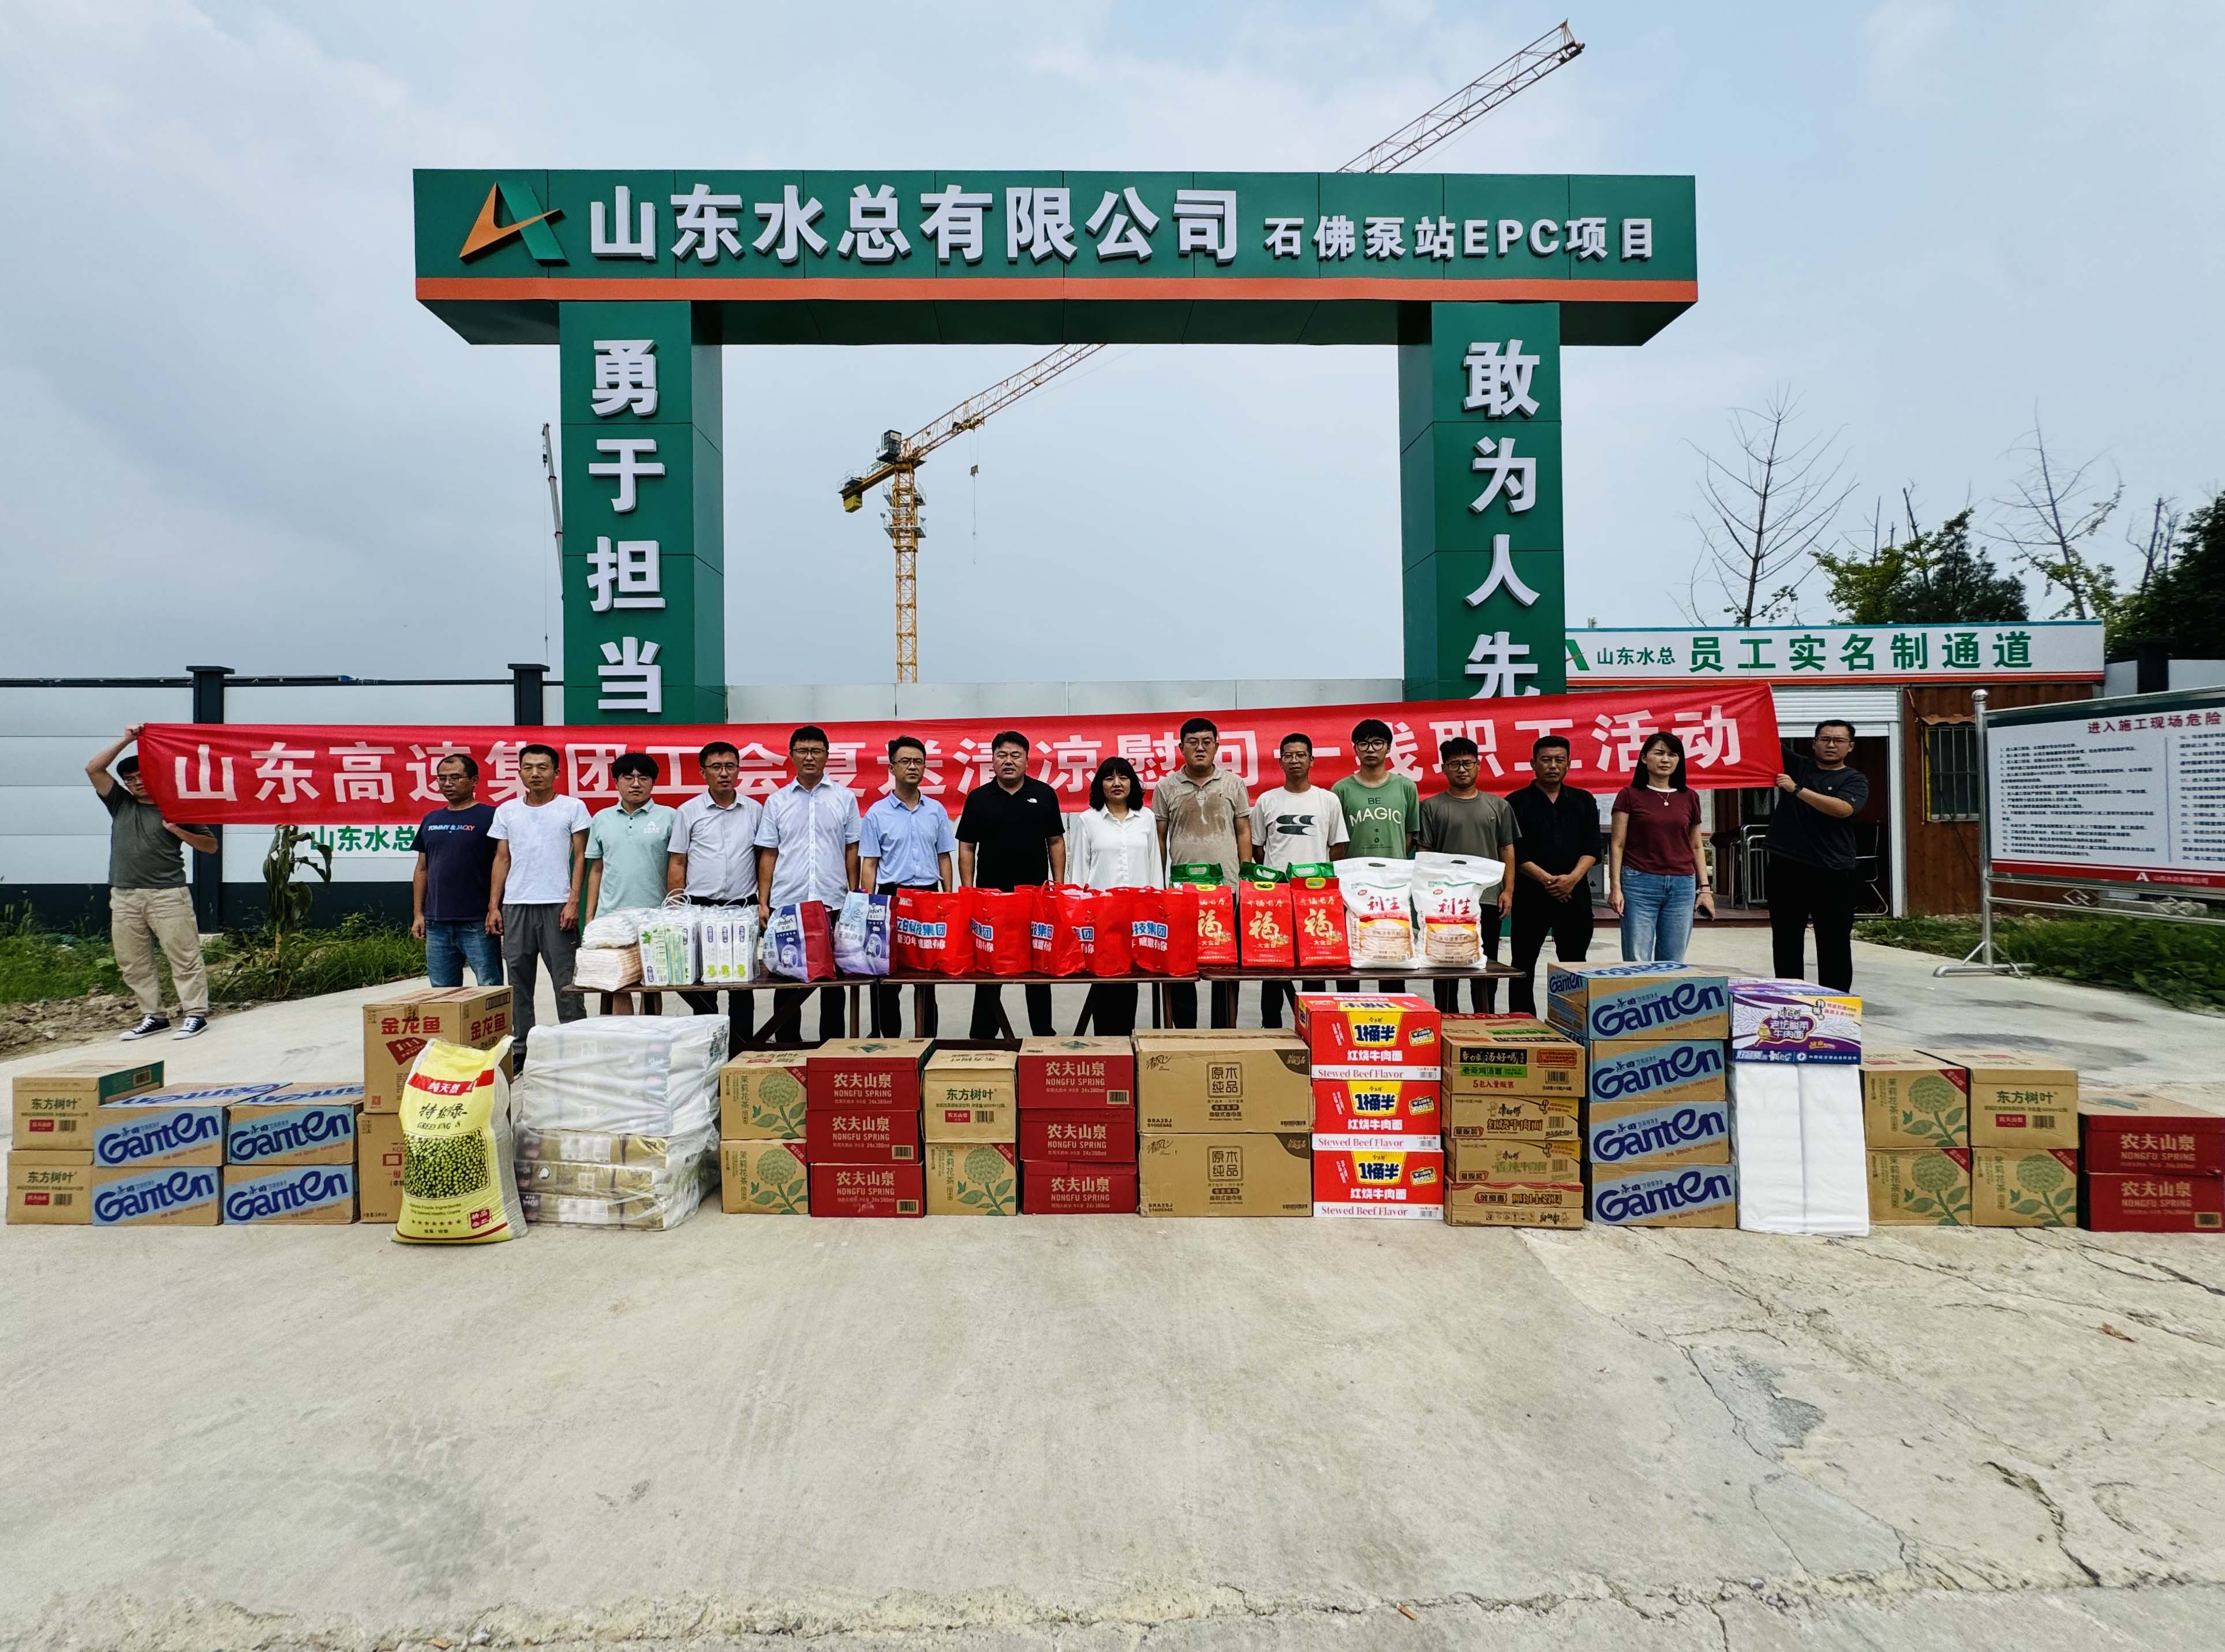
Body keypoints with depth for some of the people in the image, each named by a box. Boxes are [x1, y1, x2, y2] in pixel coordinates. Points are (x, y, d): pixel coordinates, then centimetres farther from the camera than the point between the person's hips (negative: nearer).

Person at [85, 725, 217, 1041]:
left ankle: (195, 1014, -4)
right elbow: (94, 769, 10)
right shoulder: (121, 804, 16)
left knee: (184, 956, -6)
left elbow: (211, 846, 5)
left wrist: (179, 831, -10)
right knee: (132, 962, 7)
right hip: (124, 897, 5)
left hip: (168, 894, -5)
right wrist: (125, 740, 5)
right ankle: (153, 1016, 14)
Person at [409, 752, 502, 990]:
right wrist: (418, 914, 11)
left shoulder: (489, 817, -4)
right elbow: (422, 870, 18)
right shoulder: (431, 821, 14)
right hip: (437, 923, 6)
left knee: (490, 989, -3)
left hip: (478, 923, -6)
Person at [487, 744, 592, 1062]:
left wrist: (573, 902, -8)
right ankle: (520, 1049, 16)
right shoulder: (507, 811, 12)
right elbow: (502, 860, 13)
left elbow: (580, 857, 1)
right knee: (518, 982, 8)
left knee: (566, 981, -2)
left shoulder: (573, 807, 3)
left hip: (557, 905, -3)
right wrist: (493, 907, 7)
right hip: (515, 906, 4)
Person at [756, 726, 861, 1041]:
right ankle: (787, 1044, 18)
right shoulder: (777, 801, 8)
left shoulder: (845, 798, 5)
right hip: (786, 903, 1)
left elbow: (852, 850, 7)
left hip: (834, 903, -1)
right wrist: (763, 902, 2)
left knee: (832, 979, 7)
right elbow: (768, 855, 8)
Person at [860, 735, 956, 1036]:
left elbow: (944, 859, 12)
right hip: (892, 897, -2)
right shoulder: (877, 813, 0)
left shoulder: (936, 811, 7)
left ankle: (929, 1039, 17)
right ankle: (890, 1040, 16)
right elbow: (869, 865, -1)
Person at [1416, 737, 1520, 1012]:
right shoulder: (1431, 807, 2)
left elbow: (1507, 850, 10)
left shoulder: (1498, 805, 10)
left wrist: (1508, 890, 1)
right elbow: (1424, 855, 0)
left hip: (1488, 899, 2)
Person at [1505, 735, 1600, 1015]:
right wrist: (1547, 879, -16)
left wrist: (1573, 878, -13)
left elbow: (1592, 847, 4)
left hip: (1575, 893, 3)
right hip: (1530, 894, -3)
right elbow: (1516, 852, -6)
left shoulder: (1584, 801, 11)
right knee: (1524, 965, 3)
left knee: (1574, 965, 7)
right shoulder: (1517, 803, 2)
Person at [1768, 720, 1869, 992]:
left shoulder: (1855, 780, 4)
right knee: (1786, 943, 6)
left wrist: (1797, 790, -19)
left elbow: (1843, 809, -16)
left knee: (1835, 945, 2)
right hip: (1787, 869, 2)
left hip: (1833, 874, -2)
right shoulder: (1796, 766, 12)